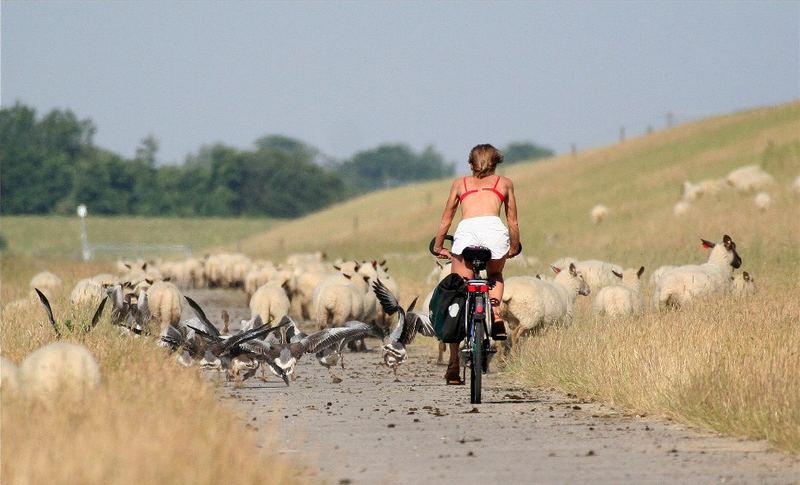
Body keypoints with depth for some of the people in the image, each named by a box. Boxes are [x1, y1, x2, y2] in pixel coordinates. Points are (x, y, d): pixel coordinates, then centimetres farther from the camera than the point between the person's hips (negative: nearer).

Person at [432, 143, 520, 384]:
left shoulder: (460, 183, 29)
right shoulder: (504, 183, 27)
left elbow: (445, 221, 32)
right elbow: (513, 223, 31)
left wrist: (438, 247, 45)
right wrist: (514, 249, 46)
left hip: (466, 232, 0)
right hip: (494, 231, 0)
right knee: (495, 275, 33)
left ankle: (453, 367, -1)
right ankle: (496, 315, 6)